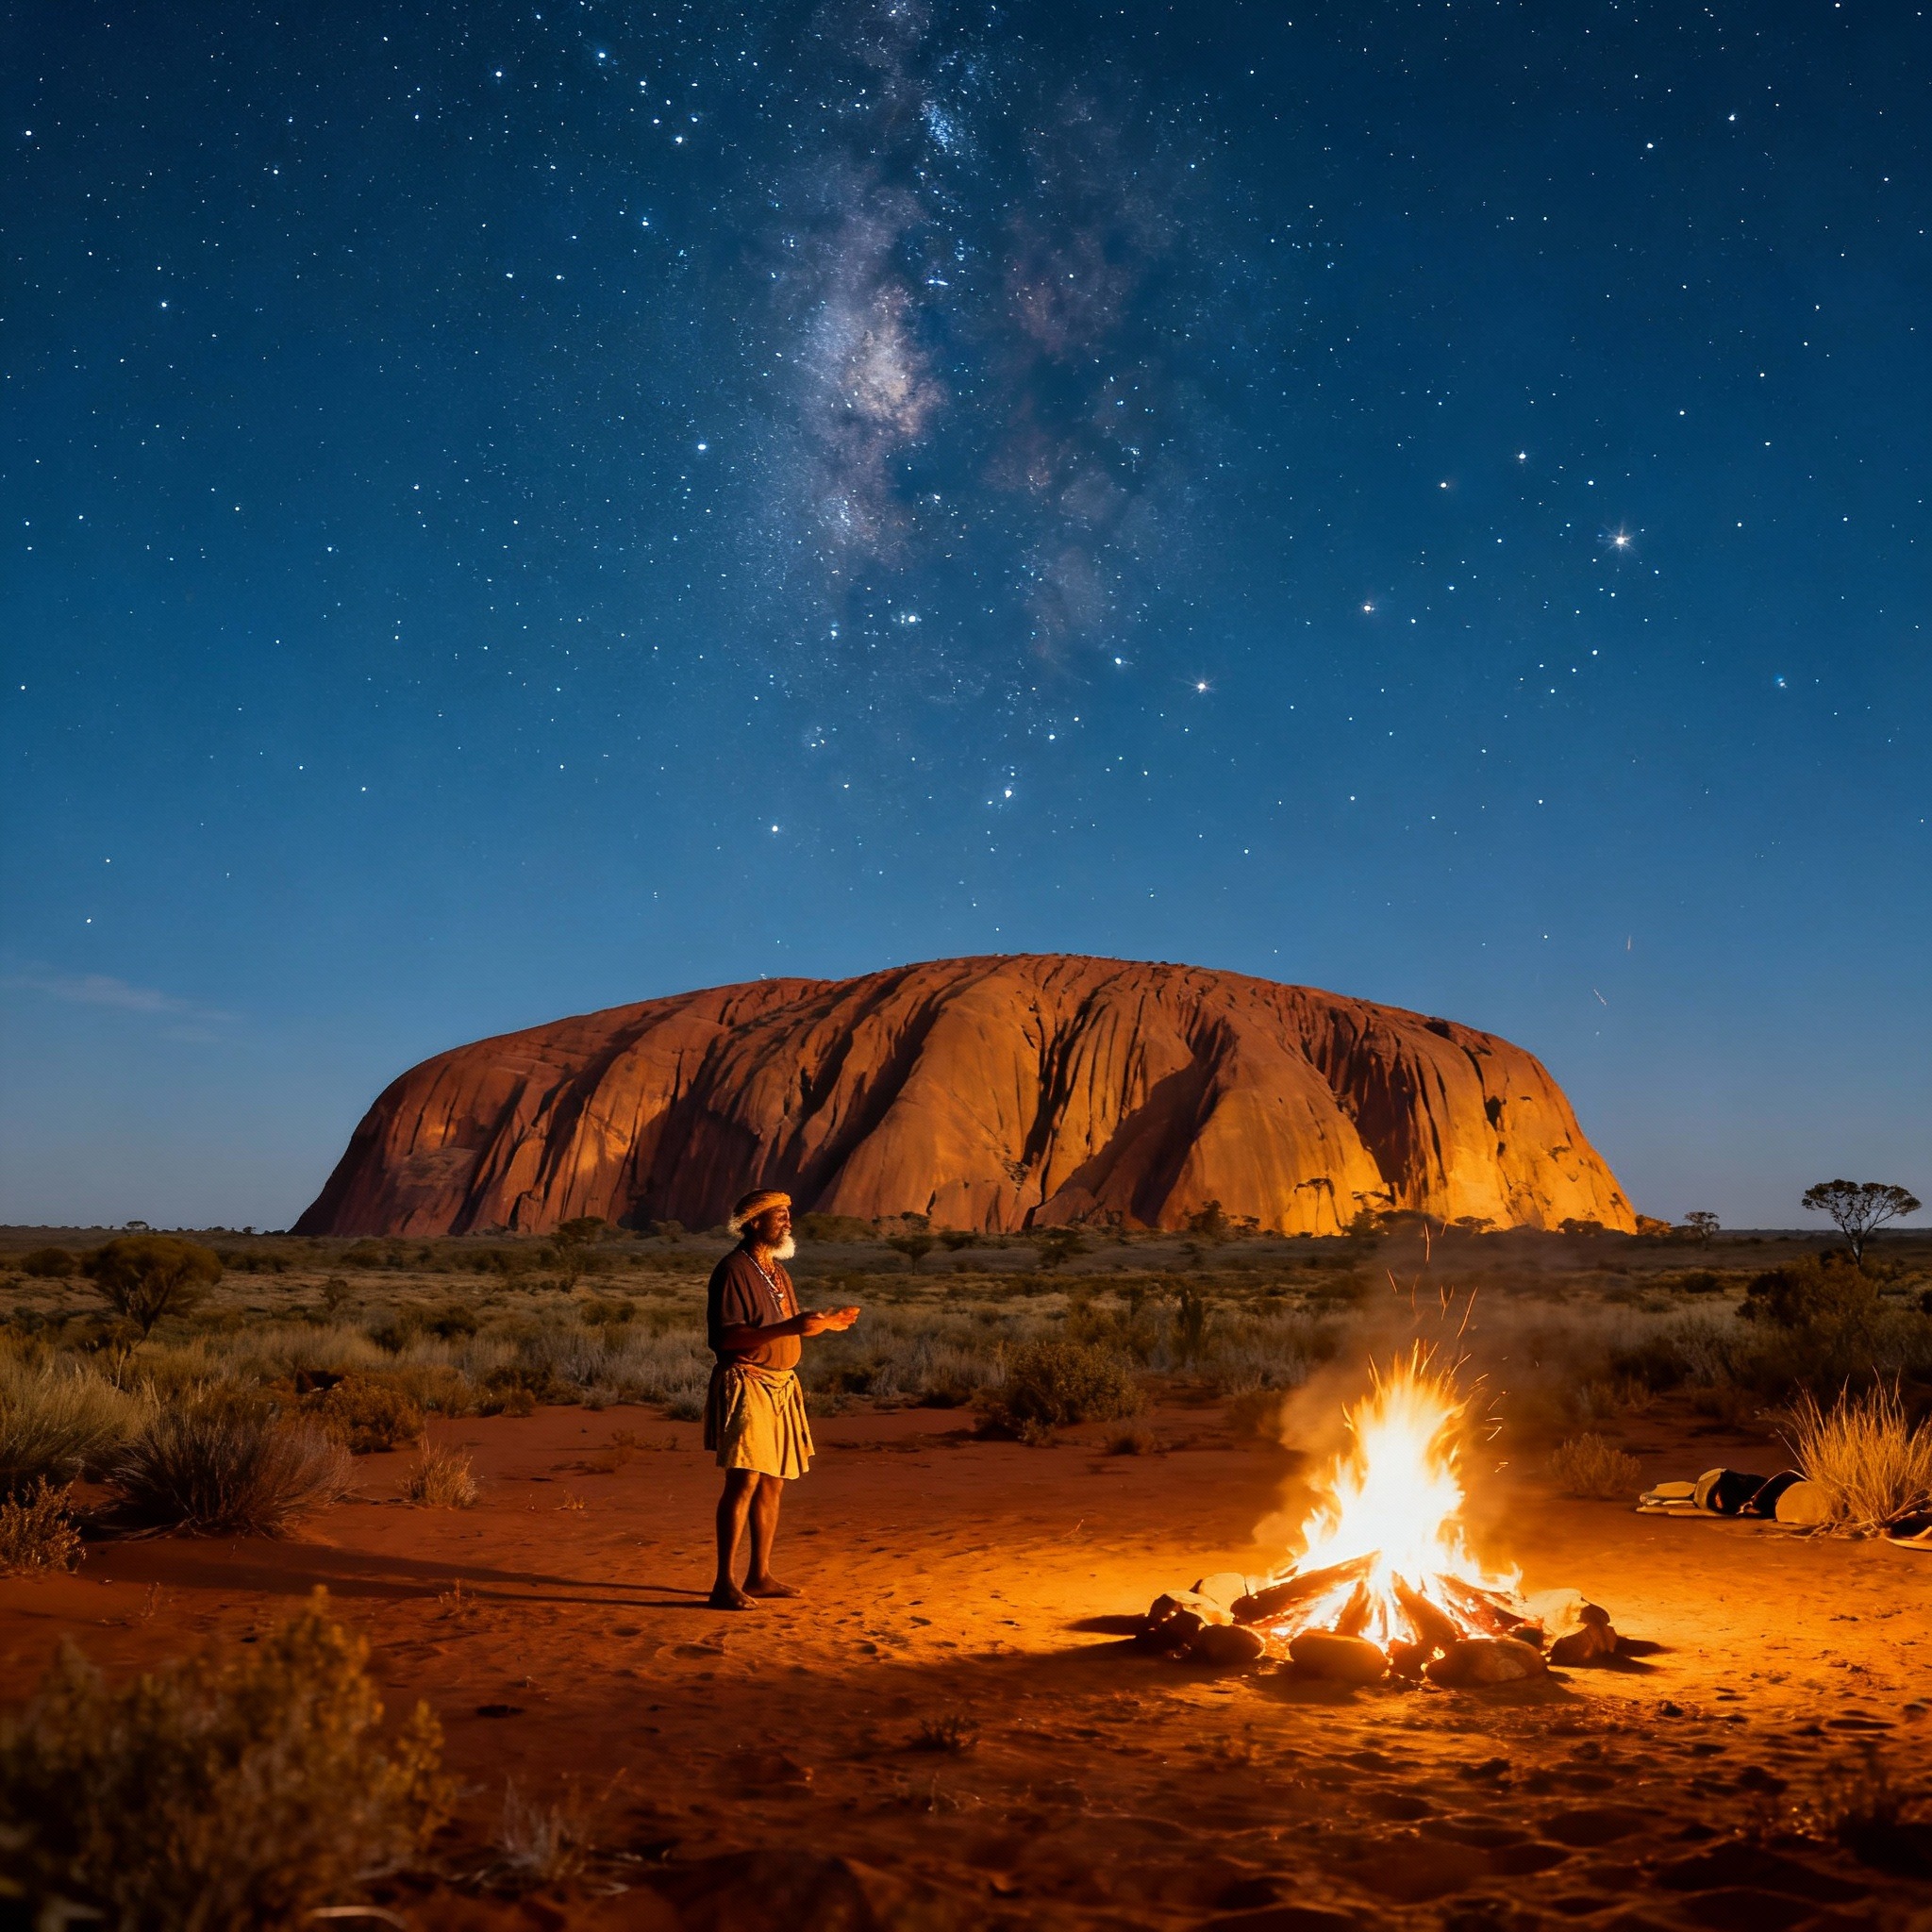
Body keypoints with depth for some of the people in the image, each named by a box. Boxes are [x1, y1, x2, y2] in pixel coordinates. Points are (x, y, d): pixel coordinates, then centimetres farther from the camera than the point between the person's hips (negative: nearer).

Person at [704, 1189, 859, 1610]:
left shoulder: (777, 1270, 17)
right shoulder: (733, 1270, -12)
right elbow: (728, 1337, -21)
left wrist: (823, 1323, 7)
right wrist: (792, 1327, -27)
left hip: (780, 1386, 9)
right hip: (746, 1385, -9)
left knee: (772, 1484, 11)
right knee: (744, 1481, -11)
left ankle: (760, 1576, 20)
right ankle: (724, 1585, -7)